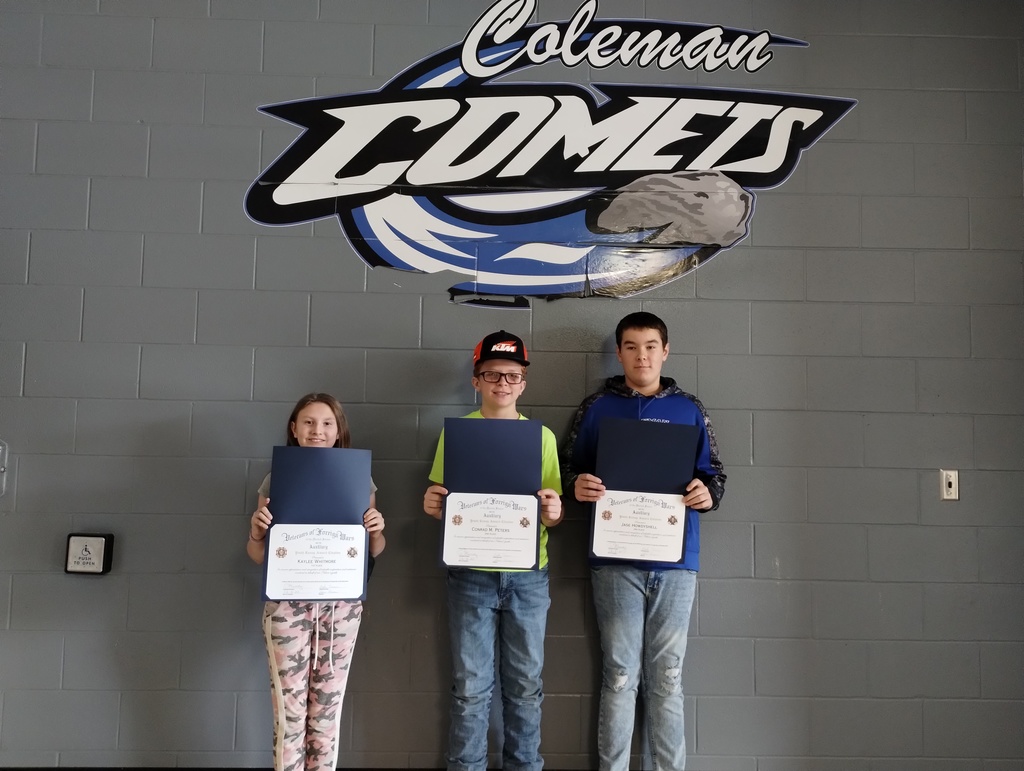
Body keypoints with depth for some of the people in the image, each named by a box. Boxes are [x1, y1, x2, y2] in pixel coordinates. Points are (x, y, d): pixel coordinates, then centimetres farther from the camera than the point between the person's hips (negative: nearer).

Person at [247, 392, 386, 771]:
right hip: (288, 603, -1)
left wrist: (377, 530, -13)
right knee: (290, 711, 3)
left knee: (328, 709, 8)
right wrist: (256, 529, -15)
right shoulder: (277, 480, 2)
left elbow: (373, 551, 9)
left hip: (342, 604, 1)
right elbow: (258, 556, 6)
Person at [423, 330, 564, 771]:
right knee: (471, 686, 4)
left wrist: (553, 513, -15)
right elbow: (440, 501, 8)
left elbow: (553, 509, 7)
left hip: (528, 576, 1)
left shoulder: (542, 436, 5)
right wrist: (431, 506, -15)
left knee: (525, 684, 10)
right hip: (471, 574, -1)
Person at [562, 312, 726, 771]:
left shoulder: (689, 410, 11)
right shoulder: (596, 408, 7)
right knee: (619, 677, 2)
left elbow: (714, 474, 13)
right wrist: (578, 486, -15)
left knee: (666, 678, 8)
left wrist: (708, 495, -9)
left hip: (675, 562, 1)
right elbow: (569, 471, 7)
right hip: (615, 561, -1)